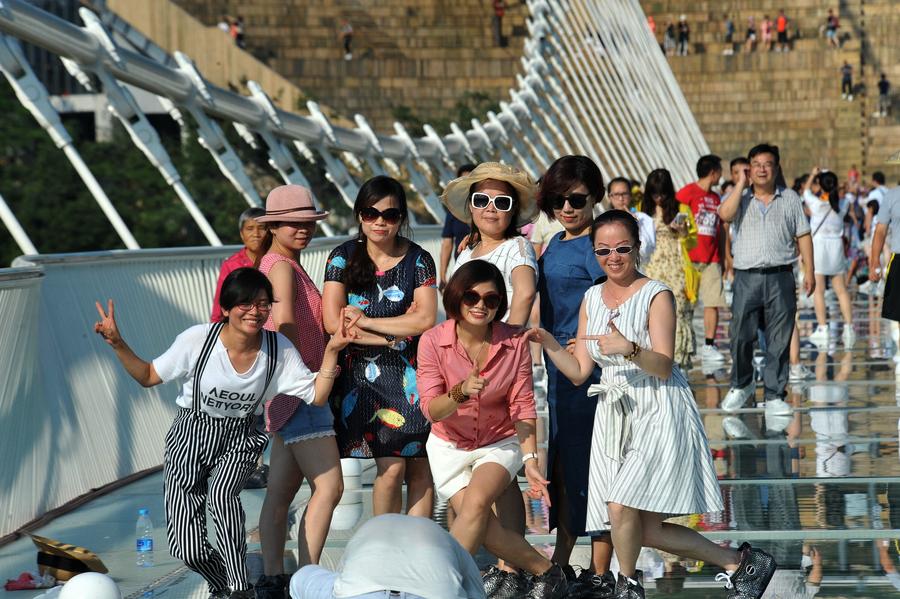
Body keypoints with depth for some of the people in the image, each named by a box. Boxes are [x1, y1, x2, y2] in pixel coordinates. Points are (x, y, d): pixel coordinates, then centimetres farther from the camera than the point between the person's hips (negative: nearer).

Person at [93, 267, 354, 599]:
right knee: (187, 550, -7)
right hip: (191, 435, 0)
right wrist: (118, 344, -20)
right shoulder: (197, 340, -17)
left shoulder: (279, 349, -10)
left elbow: (316, 396, -7)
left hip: (239, 440, 0)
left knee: (222, 493, -35)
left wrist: (331, 351, -18)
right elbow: (148, 376, -6)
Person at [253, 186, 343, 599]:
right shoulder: (281, 267, -13)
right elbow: (285, 321, -29)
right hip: (296, 390, -10)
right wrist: (305, 371, -21)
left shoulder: (291, 267, 19)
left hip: (292, 393, 10)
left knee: (281, 491, 10)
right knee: (329, 486, -14)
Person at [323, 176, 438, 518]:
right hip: (363, 372, -2)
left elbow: (425, 320, -8)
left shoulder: (418, 260, 4)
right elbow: (333, 323, -6)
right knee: (391, 467, -11)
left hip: (411, 371, 2)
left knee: (419, 468, -1)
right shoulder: (343, 257, 2)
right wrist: (394, 333, -7)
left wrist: (367, 322, -8)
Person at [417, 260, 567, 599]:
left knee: (476, 501, -30)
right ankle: (545, 571, 3)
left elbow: (522, 407, -9)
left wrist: (530, 460, -20)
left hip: (500, 444, 0)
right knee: (484, 528, -18)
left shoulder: (515, 343, -11)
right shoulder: (433, 342, -14)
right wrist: (460, 393, -40)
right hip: (449, 446, 0)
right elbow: (430, 409, -19)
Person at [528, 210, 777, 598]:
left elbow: (664, 366, -15)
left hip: (658, 412, -6)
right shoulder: (591, 299, 11)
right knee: (647, 531, 4)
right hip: (614, 416, 6)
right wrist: (549, 344, -4)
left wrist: (630, 349, -32)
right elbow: (579, 372, 10)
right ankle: (738, 563, 19)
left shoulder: (656, 296, -6)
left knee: (622, 505, -20)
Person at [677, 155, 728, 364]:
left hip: (711, 259, 6)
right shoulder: (687, 193, -5)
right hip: (690, 258, -6)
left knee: (713, 302, 0)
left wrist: (723, 257, 17)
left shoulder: (715, 198, 17)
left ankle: (709, 346, 4)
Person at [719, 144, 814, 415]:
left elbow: (803, 236, 11)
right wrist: (741, 184, -7)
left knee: (779, 340, 1)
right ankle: (741, 384, 20)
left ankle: (775, 394, 10)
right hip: (747, 277, -1)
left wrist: (809, 271, 4)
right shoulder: (740, 198, 8)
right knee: (741, 336, -2)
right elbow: (725, 214, -15)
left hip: (780, 278, 1)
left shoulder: (790, 198, 11)